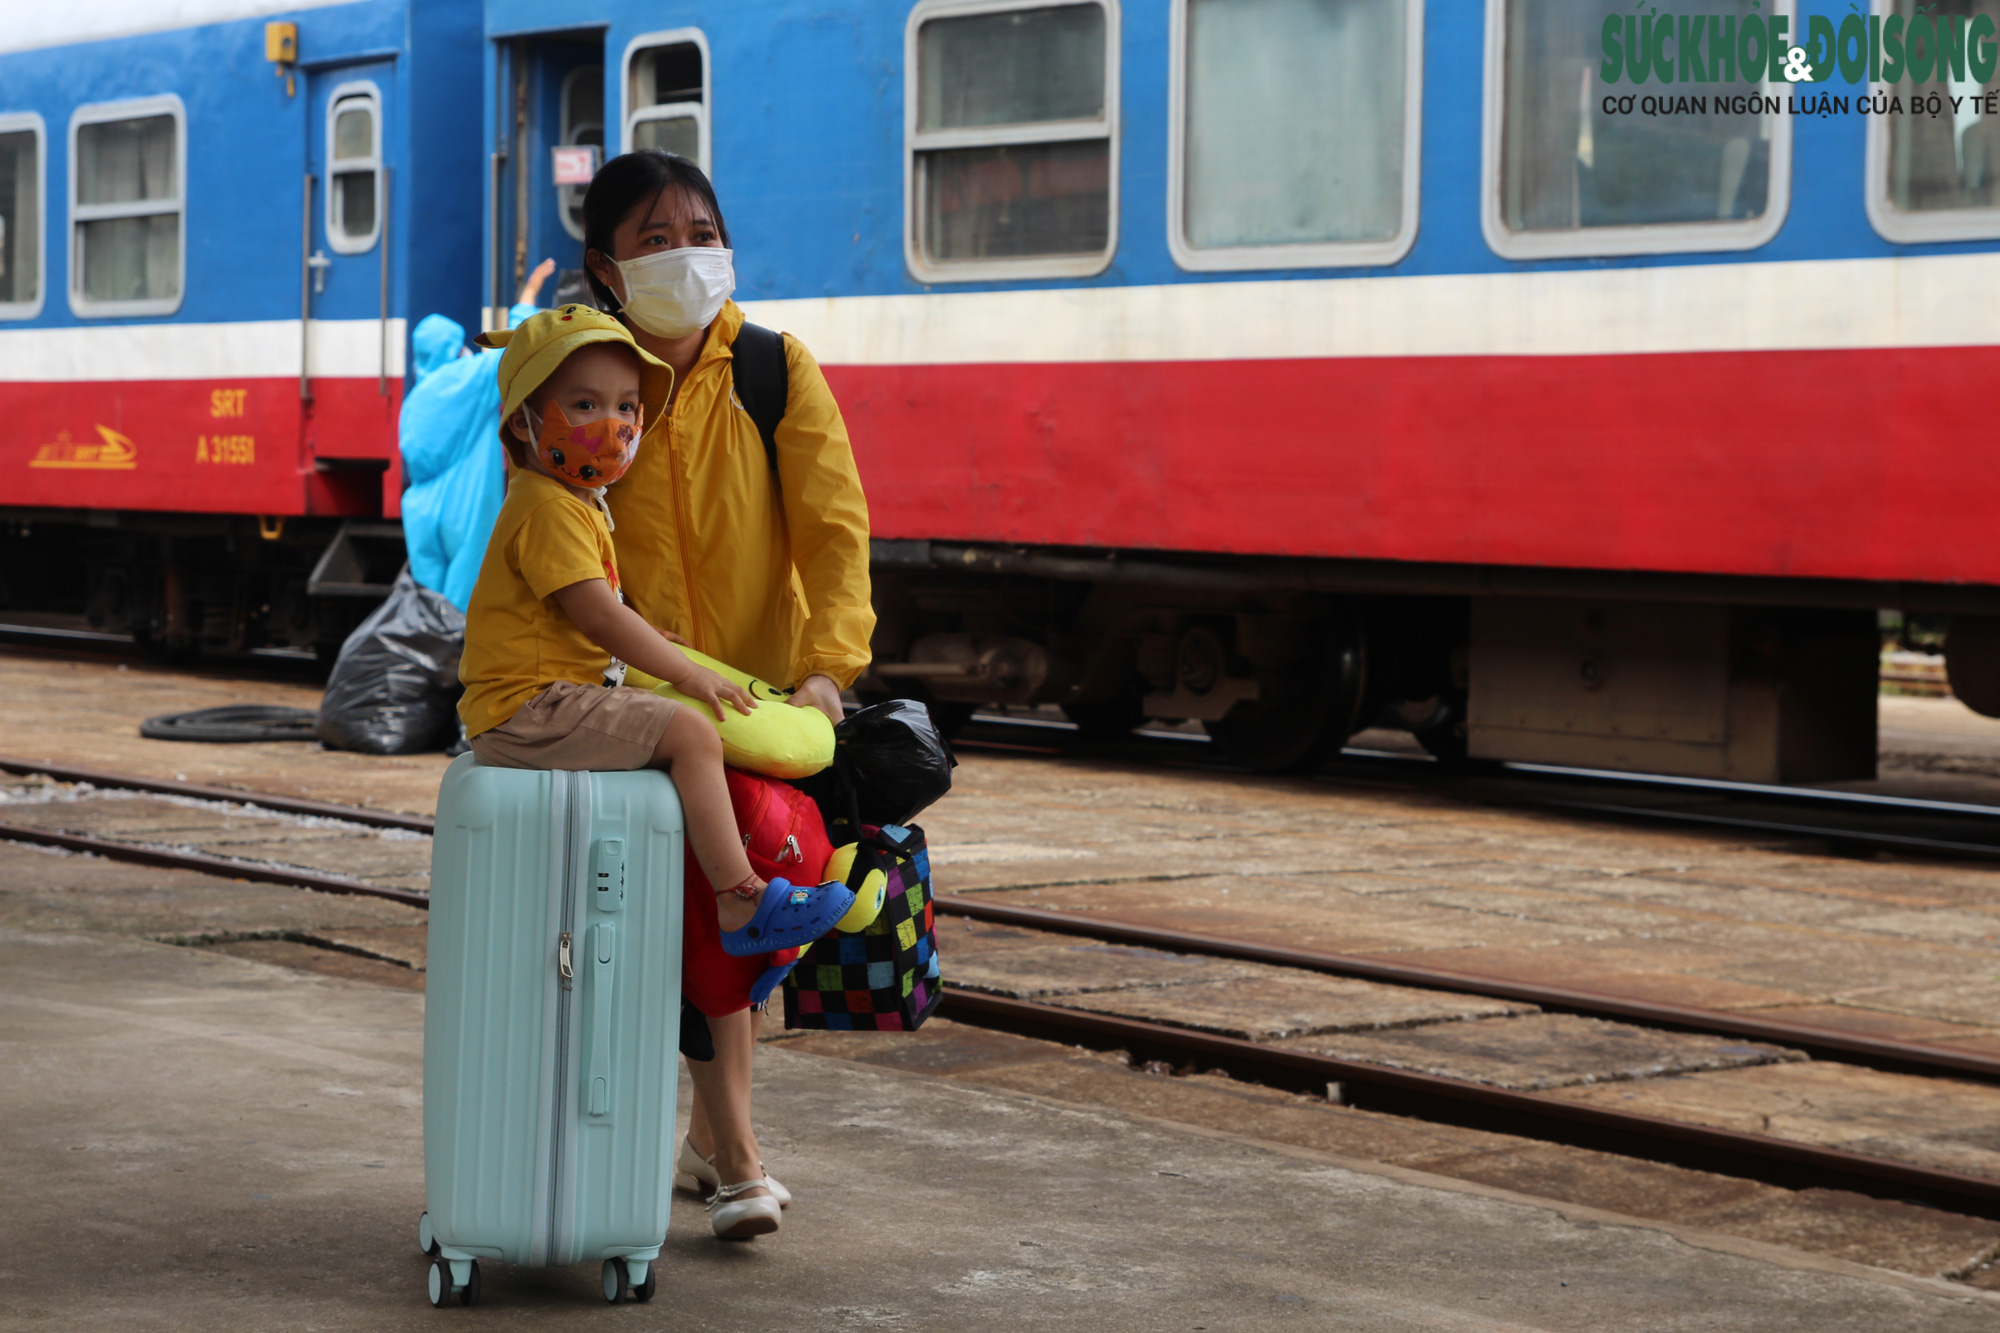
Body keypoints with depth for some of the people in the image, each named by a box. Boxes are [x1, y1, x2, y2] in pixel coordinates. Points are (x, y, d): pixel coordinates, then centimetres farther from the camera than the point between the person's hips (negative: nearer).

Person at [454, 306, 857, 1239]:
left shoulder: (580, 506, 20)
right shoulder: (547, 507, -14)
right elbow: (599, 615, -19)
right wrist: (690, 674, -13)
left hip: (561, 701, 11)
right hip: (528, 708, -11)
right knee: (689, 733, -20)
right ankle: (747, 904, -15)